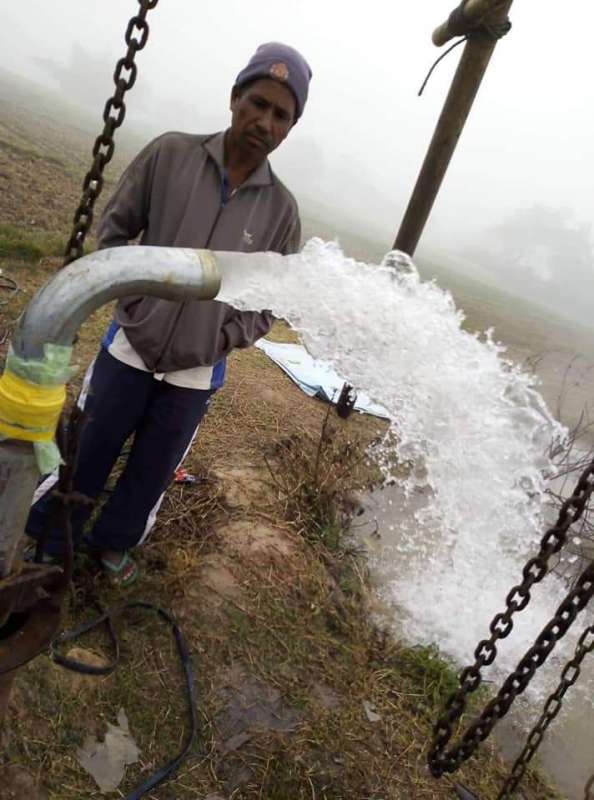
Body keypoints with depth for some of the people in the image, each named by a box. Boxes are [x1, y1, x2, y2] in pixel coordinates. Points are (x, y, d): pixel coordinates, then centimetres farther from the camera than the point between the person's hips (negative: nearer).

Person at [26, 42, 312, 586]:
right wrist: (129, 300, -6)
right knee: (85, 457, 14)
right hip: (130, 349, 0)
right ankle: (45, 541, 38)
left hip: (196, 375, 1)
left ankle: (114, 542, 43)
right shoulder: (171, 153, -6)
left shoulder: (281, 209, -5)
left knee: (152, 472, 17)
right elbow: (114, 227, 3)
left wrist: (224, 339, -8)